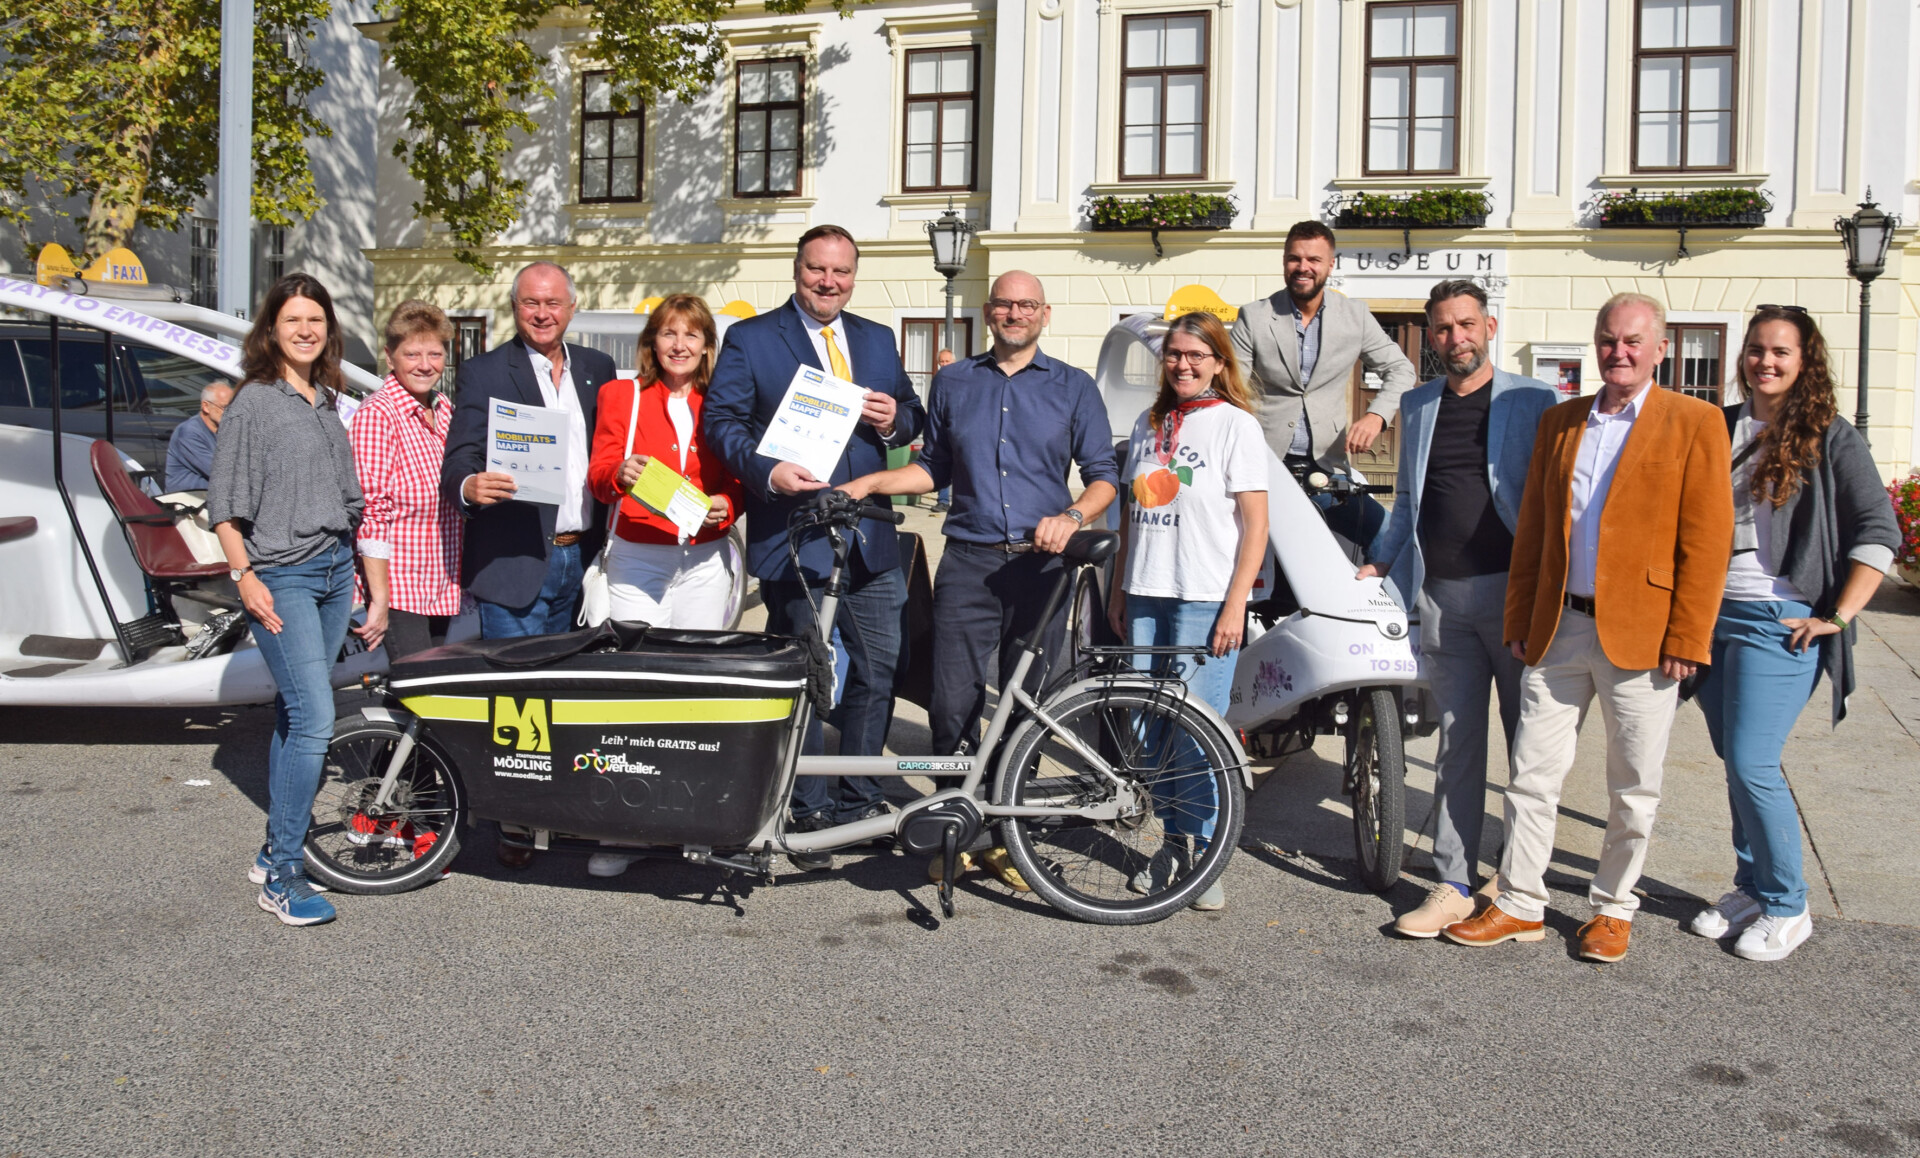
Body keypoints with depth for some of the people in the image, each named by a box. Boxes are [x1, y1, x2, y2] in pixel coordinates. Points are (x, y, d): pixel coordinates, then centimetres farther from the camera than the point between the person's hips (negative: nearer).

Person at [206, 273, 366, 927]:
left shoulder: (325, 400, 14)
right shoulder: (254, 400, -6)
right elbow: (223, 501, -8)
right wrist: (246, 575, -14)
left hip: (332, 569, 7)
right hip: (281, 577, -7)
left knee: (295, 713, 11)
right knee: (314, 716, -15)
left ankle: (274, 850, 21)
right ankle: (282, 877, -8)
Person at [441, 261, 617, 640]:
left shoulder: (598, 368, 13)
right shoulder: (481, 373, 0)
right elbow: (459, 459, -6)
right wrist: (469, 486, -30)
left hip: (584, 561, 4)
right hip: (513, 563, -4)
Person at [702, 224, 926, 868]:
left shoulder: (878, 341, 16)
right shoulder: (750, 339, 2)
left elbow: (912, 417, 20)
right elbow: (721, 419, -5)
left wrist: (895, 419, -4)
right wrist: (767, 472, -21)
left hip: (870, 540, 4)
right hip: (792, 535, -4)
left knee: (878, 672, 8)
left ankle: (858, 798, 25)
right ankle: (810, 814, 17)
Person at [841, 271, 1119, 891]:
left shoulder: (1074, 388, 9)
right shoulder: (953, 382, 14)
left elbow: (1103, 473, 5)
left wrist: (1072, 517, -14)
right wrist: (867, 483, 8)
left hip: (1042, 563, -1)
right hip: (969, 561, 1)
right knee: (952, 705, -6)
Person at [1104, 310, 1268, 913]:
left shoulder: (1236, 424, -3)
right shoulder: (1149, 424, 15)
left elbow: (1255, 523, -7)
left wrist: (1236, 603, -13)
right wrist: (1118, 590, 14)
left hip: (1205, 599, -6)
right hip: (1146, 596, 6)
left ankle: (1202, 851, 9)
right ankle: (1172, 841, 21)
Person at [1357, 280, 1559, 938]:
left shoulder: (1535, 402, 1)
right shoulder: (1417, 407, 14)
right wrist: (1378, 563, 13)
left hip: (1517, 589, -3)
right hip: (1442, 597, 3)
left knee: (1529, 740, 4)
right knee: (1457, 742, 6)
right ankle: (1454, 885, 12)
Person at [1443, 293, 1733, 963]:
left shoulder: (1695, 423, -1)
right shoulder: (1559, 422, 12)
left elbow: (1707, 541, -6)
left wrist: (1685, 640, -11)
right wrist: (1520, 621, 8)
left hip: (1638, 634, -3)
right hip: (1557, 630, 4)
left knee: (1634, 788, 8)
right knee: (1533, 774, 6)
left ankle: (1613, 908, 25)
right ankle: (1520, 905, 18)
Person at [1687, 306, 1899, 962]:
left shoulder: (1830, 439, -3)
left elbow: (1878, 534, -5)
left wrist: (1837, 617, -10)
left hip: (1780, 623, -5)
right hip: (1711, 616, 5)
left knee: (1753, 765, -9)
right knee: (1734, 763, 12)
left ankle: (1786, 909, 8)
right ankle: (1750, 890, 26)